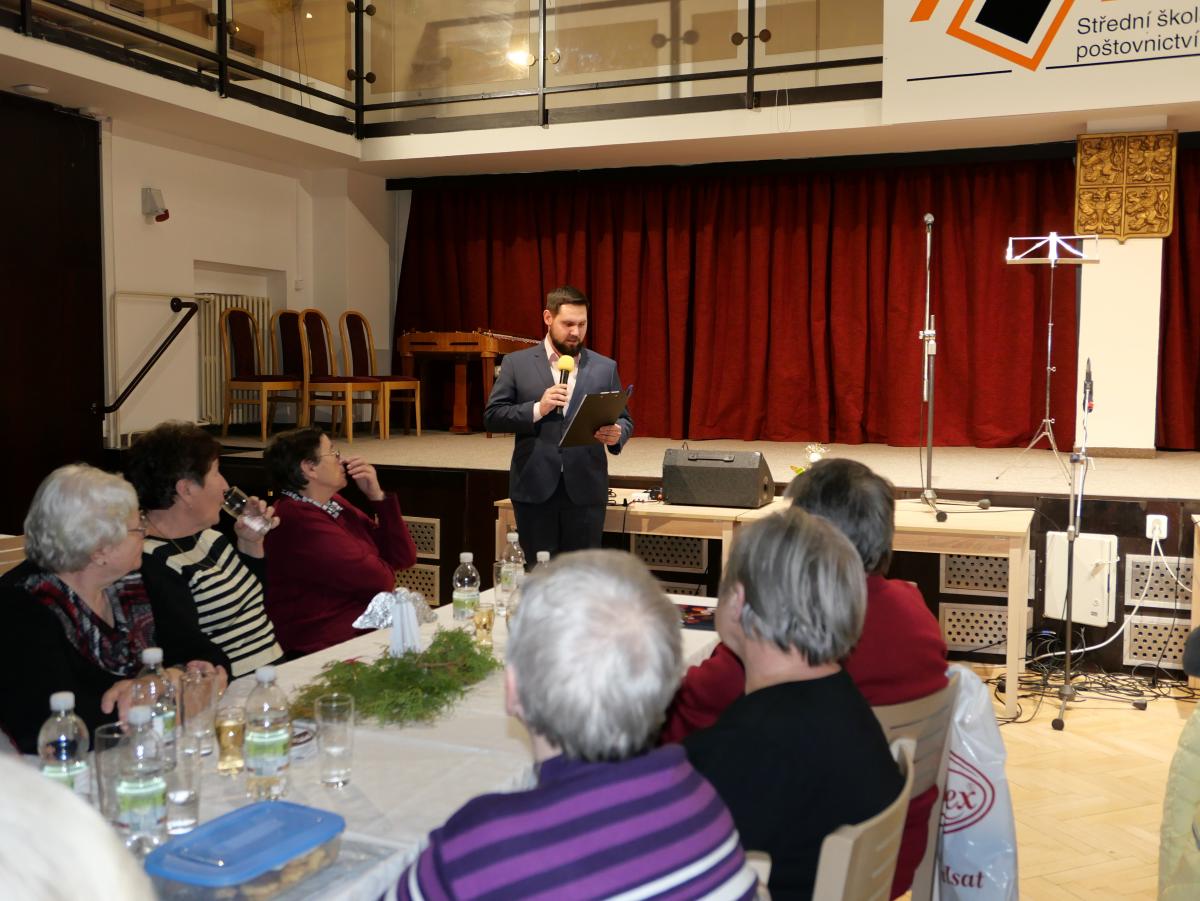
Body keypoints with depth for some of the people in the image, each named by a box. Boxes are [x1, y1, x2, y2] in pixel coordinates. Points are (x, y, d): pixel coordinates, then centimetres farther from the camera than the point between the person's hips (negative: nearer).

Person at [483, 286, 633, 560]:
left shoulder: (605, 367, 8)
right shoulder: (516, 363, 4)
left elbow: (624, 419, 10)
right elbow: (492, 416, 0)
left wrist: (617, 433, -14)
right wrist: (537, 409, -15)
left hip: (585, 489, 1)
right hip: (534, 488, -1)